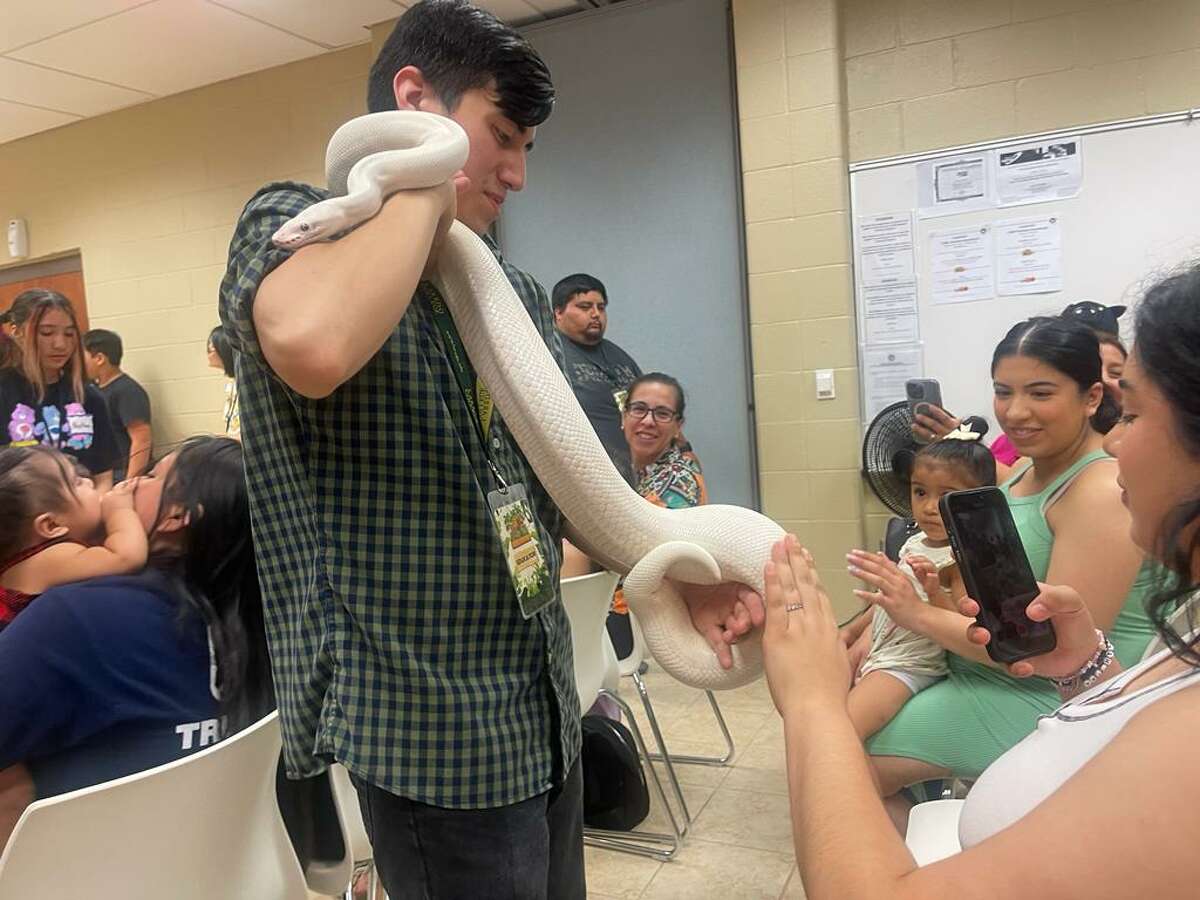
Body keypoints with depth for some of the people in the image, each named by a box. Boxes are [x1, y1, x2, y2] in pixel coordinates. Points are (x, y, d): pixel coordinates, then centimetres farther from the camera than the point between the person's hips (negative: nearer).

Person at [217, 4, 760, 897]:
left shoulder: (516, 291, 11)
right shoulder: (293, 220, -9)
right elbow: (316, 345, -35)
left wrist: (680, 572, -3)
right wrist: (427, 190, -18)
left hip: (544, 705, 7)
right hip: (431, 722, -7)